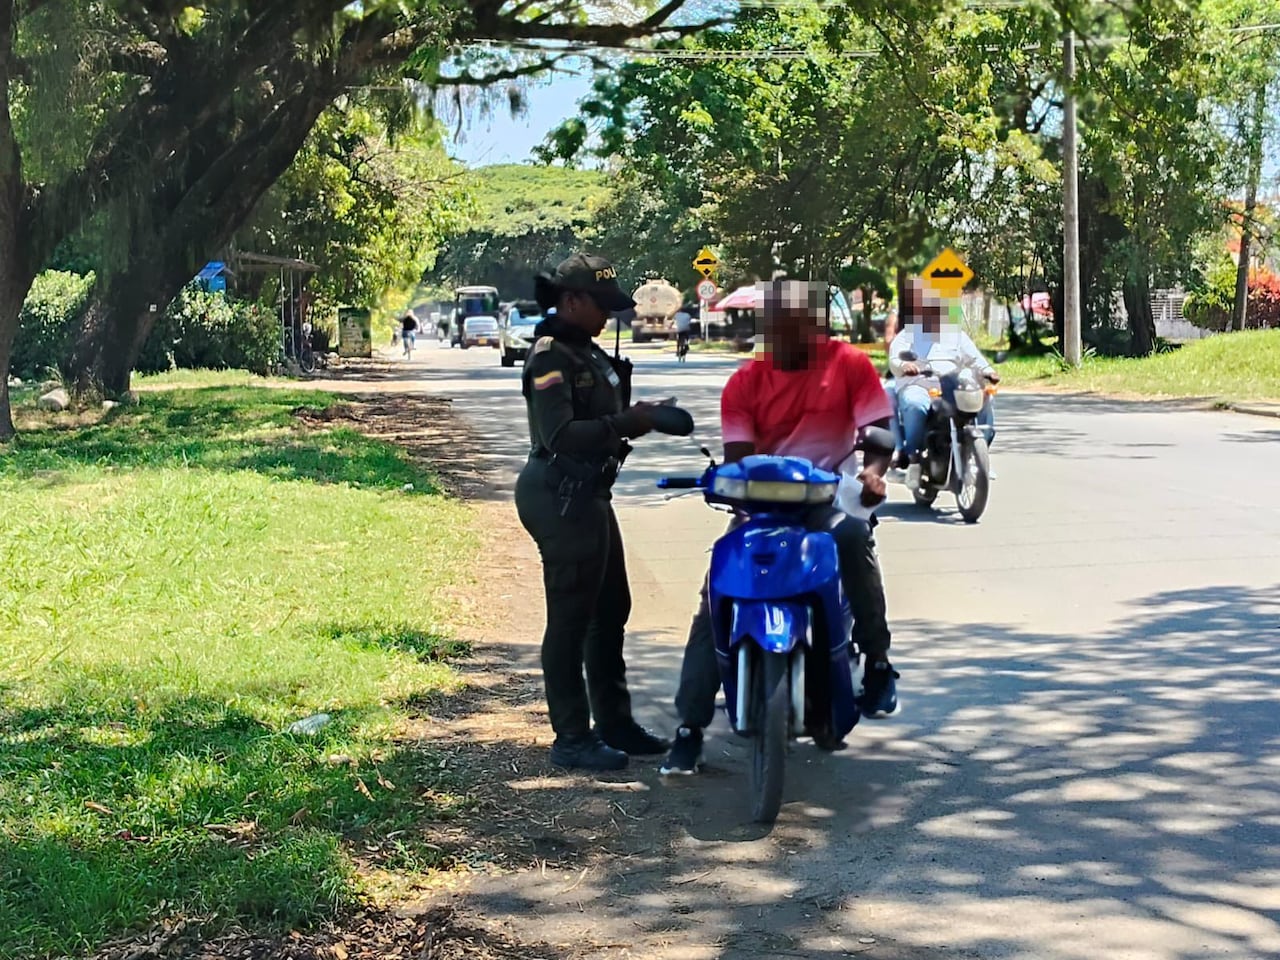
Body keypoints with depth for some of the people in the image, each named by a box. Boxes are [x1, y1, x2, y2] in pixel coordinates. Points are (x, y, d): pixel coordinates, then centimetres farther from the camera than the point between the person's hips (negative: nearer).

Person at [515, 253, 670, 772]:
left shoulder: (588, 352, 15)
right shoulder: (550, 357, -16)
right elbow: (560, 435, -28)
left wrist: (638, 417, 7)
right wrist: (626, 423, -27)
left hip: (588, 495, 11)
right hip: (562, 499, -11)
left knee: (610, 612, 18)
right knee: (570, 621, -3)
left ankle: (614, 722, 29)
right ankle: (571, 738, 5)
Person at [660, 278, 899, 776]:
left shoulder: (849, 363, -1)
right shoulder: (745, 382, 2)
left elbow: (879, 432, -6)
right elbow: (737, 457, -4)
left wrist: (873, 471, -28)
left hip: (829, 498, -2)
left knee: (855, 537, -37)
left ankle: (878, 662, -18)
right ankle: (690, 726, -8)